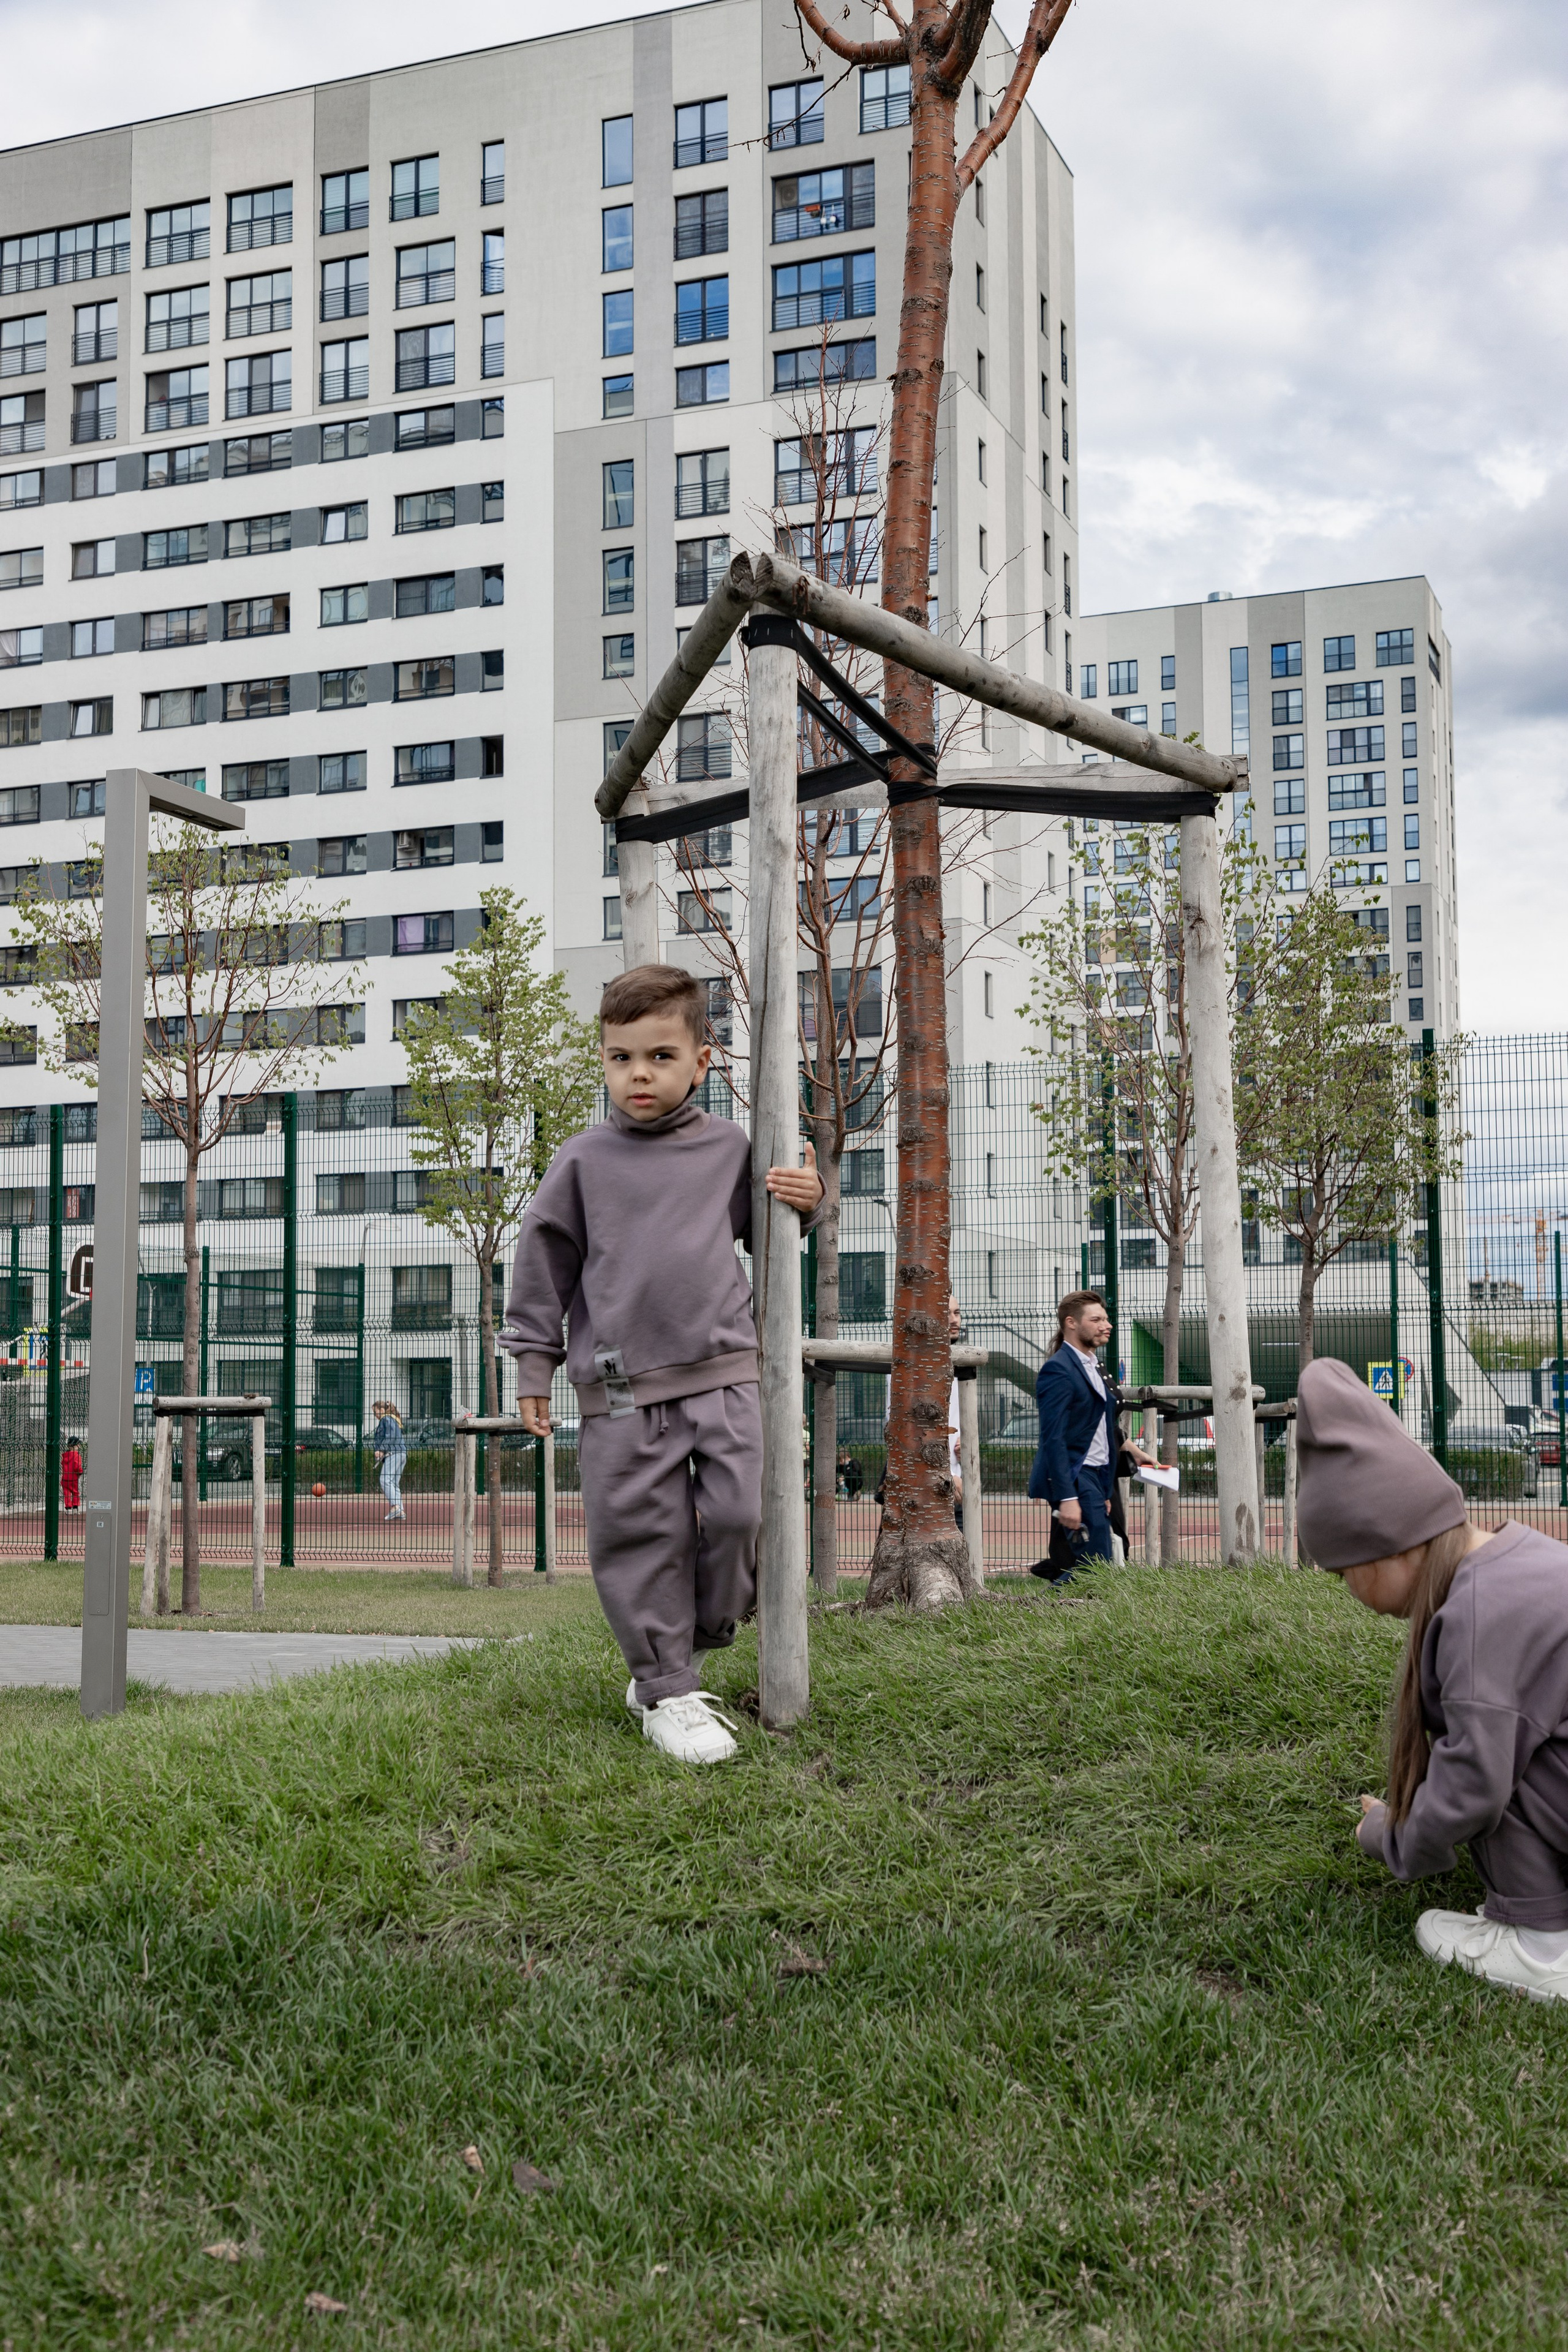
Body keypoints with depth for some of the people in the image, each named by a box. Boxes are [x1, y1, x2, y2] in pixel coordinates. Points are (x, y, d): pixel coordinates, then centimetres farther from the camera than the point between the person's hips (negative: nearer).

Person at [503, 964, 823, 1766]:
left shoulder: (729, 1148, 9)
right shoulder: (584, 1160, 4)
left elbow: (758, 1227, 26)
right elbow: (545, 1260, 9)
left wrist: (803, 1200, 4)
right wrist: (533, 1365, 8)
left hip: (722, 1373, 2)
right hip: (622, 1387, -1)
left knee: (736, 1514, -5)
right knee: (642, 1533, -1)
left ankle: (698, 1644, 20)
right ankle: (666, 1691, 10)